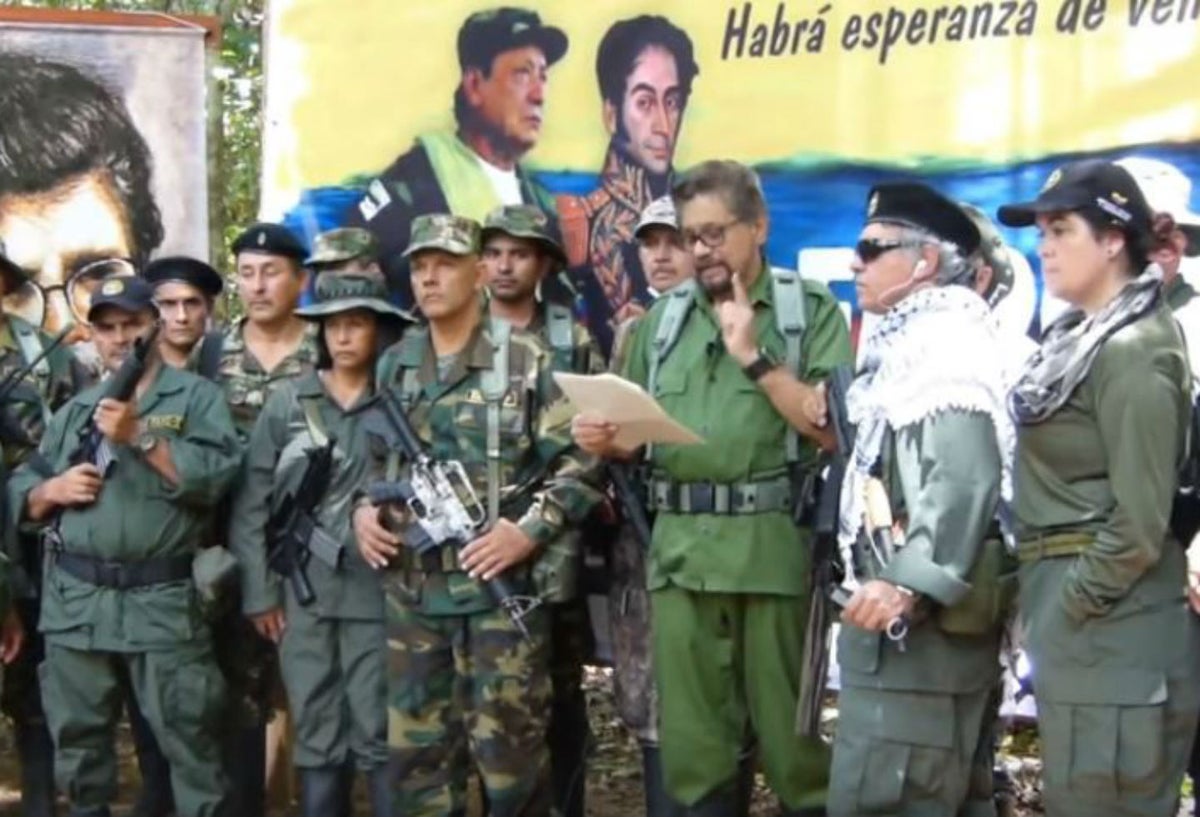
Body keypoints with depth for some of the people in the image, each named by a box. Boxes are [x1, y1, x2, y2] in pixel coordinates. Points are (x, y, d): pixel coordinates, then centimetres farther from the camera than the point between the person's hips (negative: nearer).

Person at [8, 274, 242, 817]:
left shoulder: (196, 396, 3)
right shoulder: (75, 409, 18)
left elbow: (216, 476, -12)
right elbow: (20, 491, 18)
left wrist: (140, 436, -15)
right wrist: (51, 490, -3)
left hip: (163, 601, -4)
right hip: (74, 601, 5)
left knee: (188, 742, -3)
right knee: (78, 739, 13)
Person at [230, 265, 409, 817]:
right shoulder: (286, 403, 4)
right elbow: (251, 502, 4)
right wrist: (259, 593, 1)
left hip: (376, 592, -2)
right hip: (303, 593, 2)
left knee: (380, 737, 0)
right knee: (316, 739, 9)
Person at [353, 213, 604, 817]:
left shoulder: (525, 361, -3)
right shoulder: (393, 367, 12)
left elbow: (580, 463, -6)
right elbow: (371, 459, 22)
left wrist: (529, 531, -16)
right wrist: (362, 509, 3)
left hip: (500, 586, -5)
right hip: (411, 588, 5)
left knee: (508, 744, 0)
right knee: (416, 746, 10)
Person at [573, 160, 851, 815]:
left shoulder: (811, 309, 2)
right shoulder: (663, 318, 15)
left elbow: (835, 429, -9)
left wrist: (755, 356, -12)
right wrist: (601, 439, -3)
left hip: (773, 543, -4)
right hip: (678, 546, 4)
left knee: (787, 725, 2)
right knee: (690, 734, 8)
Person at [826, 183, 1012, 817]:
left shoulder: (944, 339, -12)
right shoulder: (911, 340, 21)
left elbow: (964, 473, -25)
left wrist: (910, 579, -29)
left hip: (918, 611, -11)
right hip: (920, 605, 11)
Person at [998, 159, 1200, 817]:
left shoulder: (1131, 352, -17)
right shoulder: (1078, 338, 12)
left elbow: (1139, 524, -20)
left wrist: (1066, 611, -14)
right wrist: (1046, 608, 11)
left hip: (1106, 623, -10)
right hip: (1072, 606, 10)